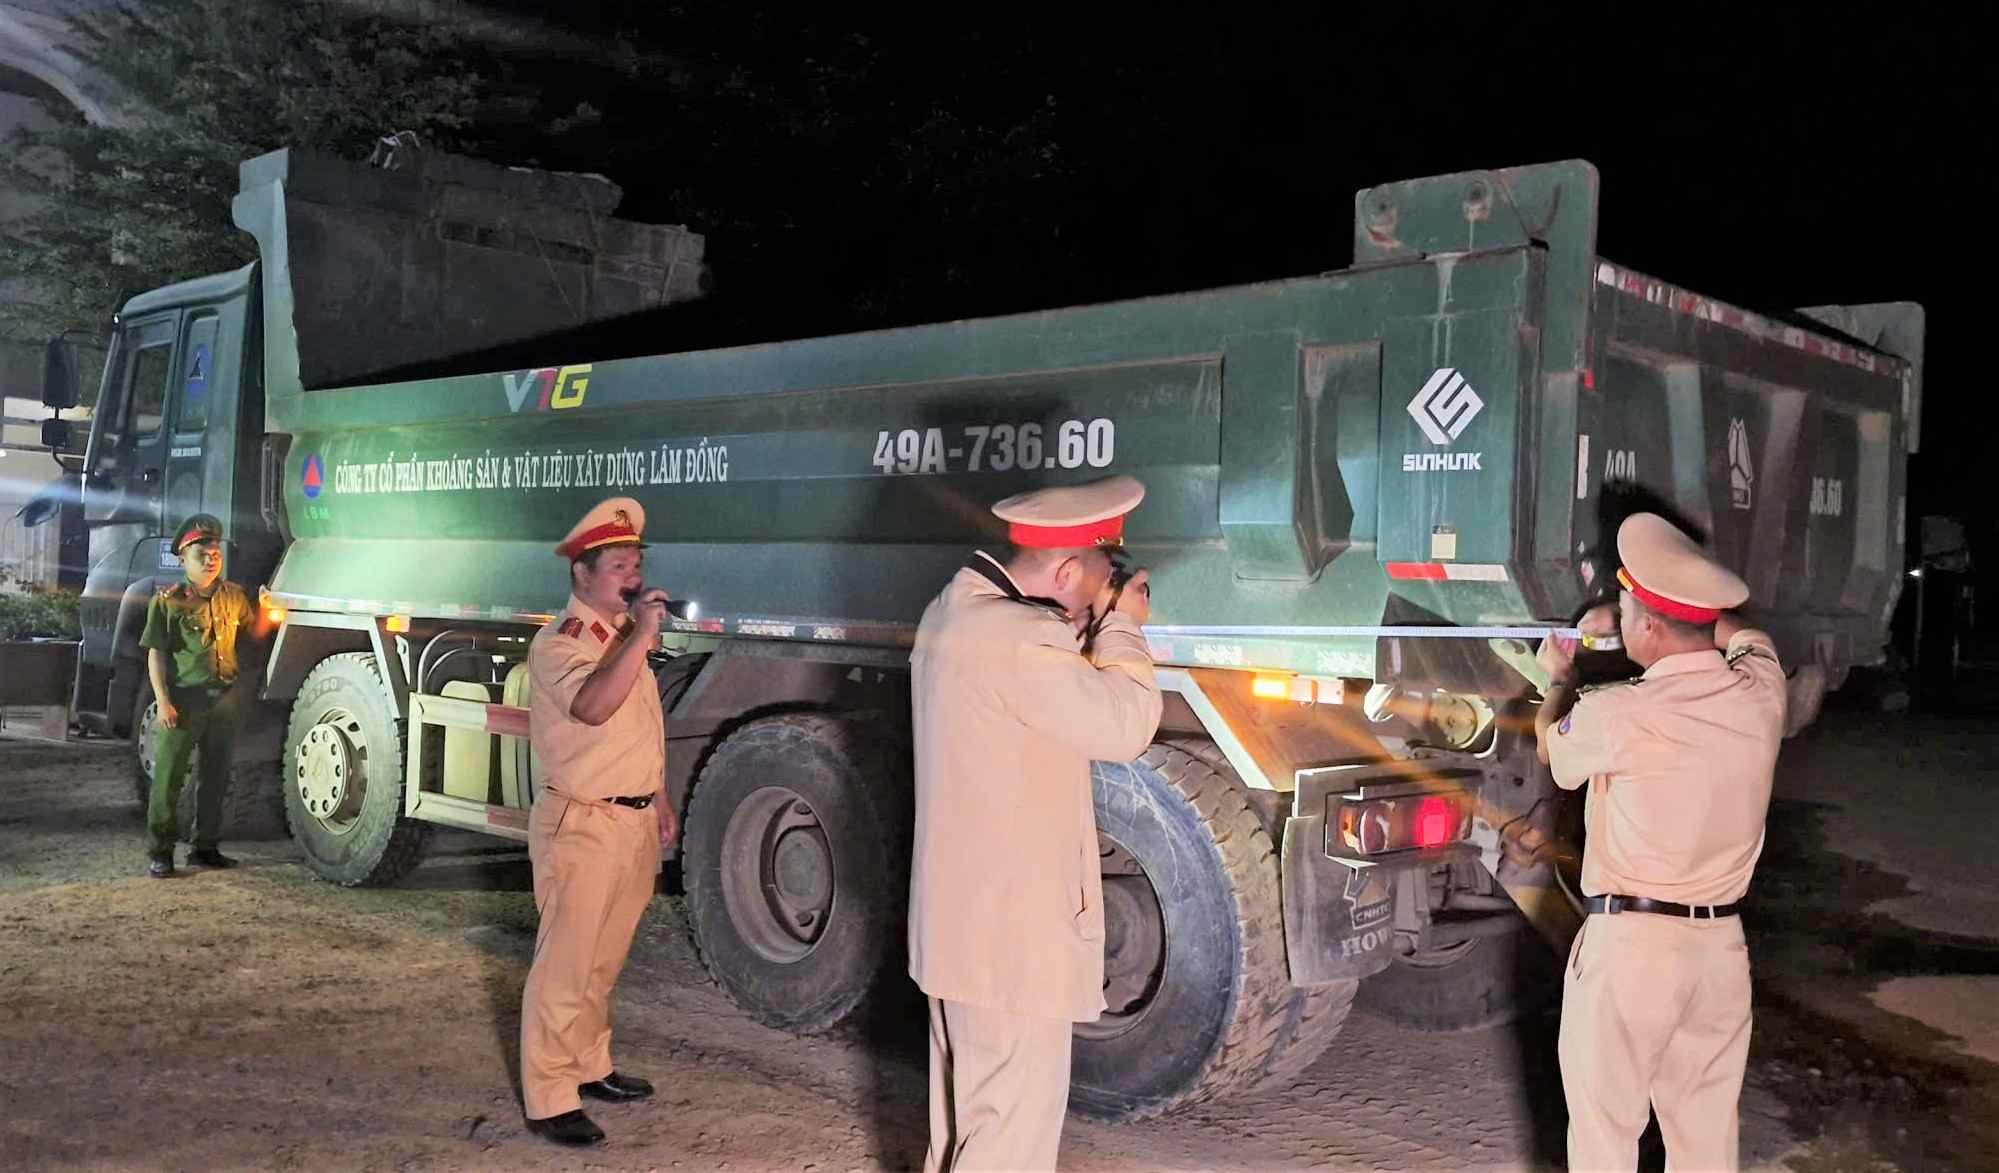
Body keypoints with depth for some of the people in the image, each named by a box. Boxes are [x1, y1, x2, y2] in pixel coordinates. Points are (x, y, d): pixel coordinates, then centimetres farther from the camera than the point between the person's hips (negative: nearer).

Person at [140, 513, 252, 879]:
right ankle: (160, 852, 7)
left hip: (224, 698, 5)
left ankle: (205, 848, 23)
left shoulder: (234, 596, 9)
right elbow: (156, 654, -4)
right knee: (168, 777, -1)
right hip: (183, 700, -4)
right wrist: (163, 701, -13)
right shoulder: (167, 601, -3)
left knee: (216, 777, 11)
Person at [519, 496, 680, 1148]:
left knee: (603, 962, 19)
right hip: (582, 826, -8)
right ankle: (549, 1101, 4)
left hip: (636, 824, 8)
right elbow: (592, 707, -33)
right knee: (564, 967, -4)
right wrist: (643, 635, -32)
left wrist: (660, 800, 23)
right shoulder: (560, 642, -13)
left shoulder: (623, 635, 14)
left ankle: (591, 1067, 32)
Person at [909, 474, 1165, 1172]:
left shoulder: (954, 612, 10)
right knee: (1015, 1114, -2)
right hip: (1011, 928, -11)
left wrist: (1085, 631, 8)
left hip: (954, 917, 11)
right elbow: (1122, 725, -19)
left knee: (964, 1107, 23)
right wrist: (1122, 630, -7)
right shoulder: (1020, 638, -23)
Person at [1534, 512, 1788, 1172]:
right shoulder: (1761, 695, -3)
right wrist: (1623, 617, 28)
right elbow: (1740, 631, 22)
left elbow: (1552, 746, 8)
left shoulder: (1616, 716, -17)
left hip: (1629, 944, -5)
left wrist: (1558, 678, 27)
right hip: (1721, 944, 5)